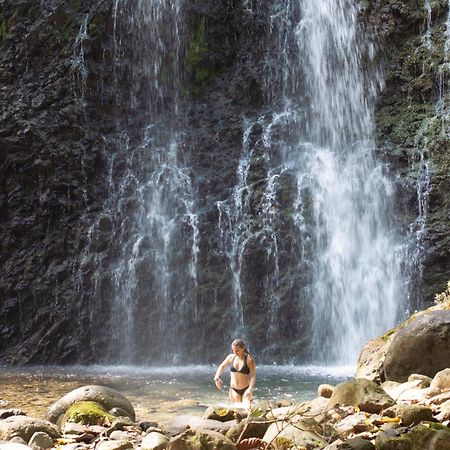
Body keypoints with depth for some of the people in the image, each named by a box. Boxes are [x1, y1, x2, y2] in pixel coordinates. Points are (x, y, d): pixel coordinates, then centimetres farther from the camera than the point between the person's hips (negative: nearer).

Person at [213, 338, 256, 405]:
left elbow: (253, 376, -14)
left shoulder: (249, 359, -11)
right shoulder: (231, 357, 1)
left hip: (246, 390, -4)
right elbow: (222, 366, 19)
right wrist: (217, 378, 4)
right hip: (234, 390, 4)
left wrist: (250, 389, -29)